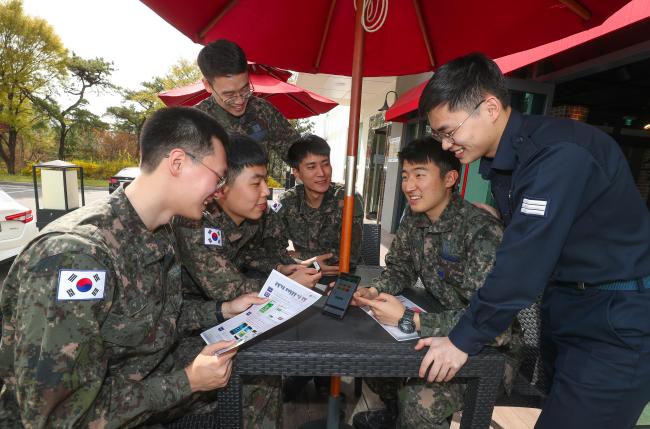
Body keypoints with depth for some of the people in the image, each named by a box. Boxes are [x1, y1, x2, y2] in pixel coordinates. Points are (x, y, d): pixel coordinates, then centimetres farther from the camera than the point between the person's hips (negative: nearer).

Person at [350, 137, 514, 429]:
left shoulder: (482, 230, -26)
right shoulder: (413, 220, -2)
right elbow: (399, 270, 5)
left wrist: (407, 320, -35)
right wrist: (372, 292, -15)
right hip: (442, 331, 7)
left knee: (419, 402, -25)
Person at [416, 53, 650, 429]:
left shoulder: (559, 152, -24)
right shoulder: (505, 156, 3)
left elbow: (526, 260, -27)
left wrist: (464, 340, -20)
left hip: (617, 320, -7)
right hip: (566, 309, 8)